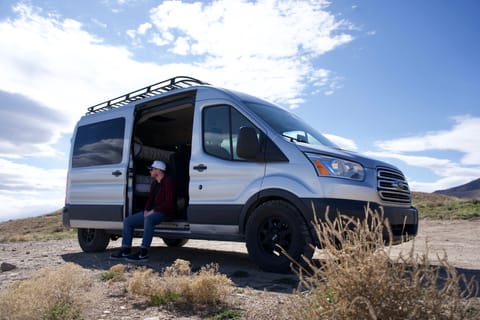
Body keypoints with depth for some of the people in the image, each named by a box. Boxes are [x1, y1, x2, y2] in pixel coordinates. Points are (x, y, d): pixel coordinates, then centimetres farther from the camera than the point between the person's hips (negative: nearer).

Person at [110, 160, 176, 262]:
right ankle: (125, 251, 2)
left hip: (165, 212, -9)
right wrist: (146, 210, 2)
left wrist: (153, 211, -18)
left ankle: (143, 253, -37)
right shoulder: (154, 183, 17)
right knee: (128, 221, -1)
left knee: (148, 219, -40)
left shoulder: (167, 183, -10)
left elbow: (169, 203, -18)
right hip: (152, 212, 10)